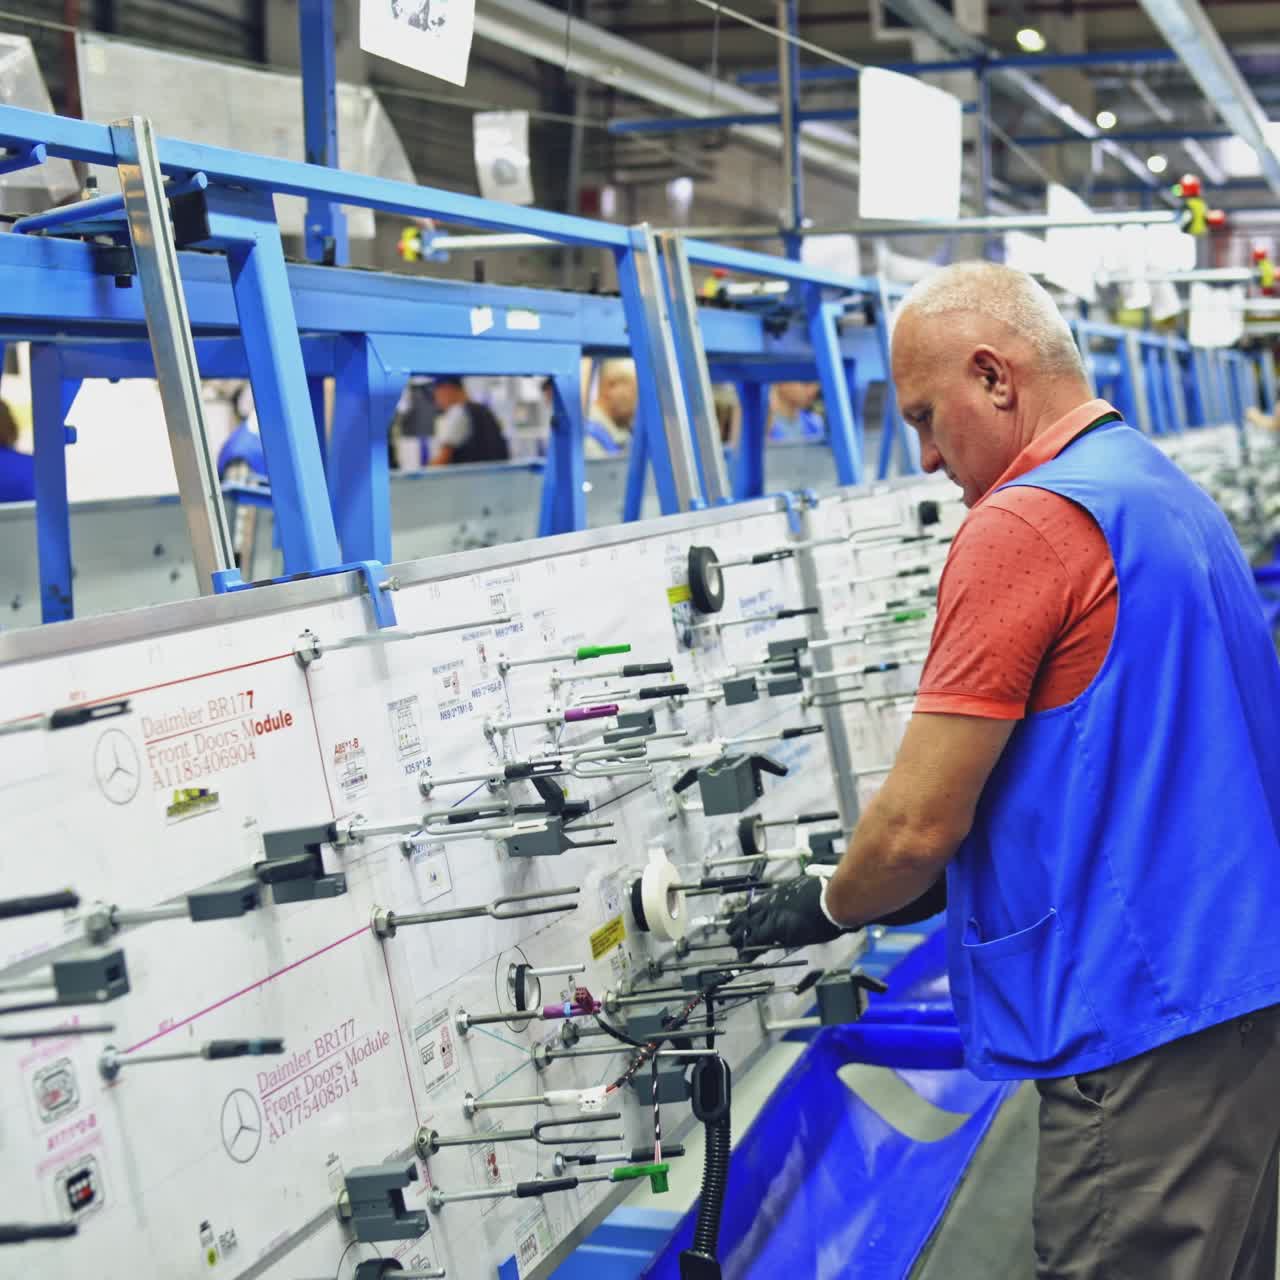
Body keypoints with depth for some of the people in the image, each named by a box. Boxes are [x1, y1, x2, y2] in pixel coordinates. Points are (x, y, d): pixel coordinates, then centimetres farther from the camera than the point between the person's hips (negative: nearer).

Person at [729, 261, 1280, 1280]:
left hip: (1137, 1020, -10)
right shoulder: (1173, 496, 14)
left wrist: (826, 907, 4)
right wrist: (935, 887, 19)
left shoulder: (1023, 524, -16)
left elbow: (921, 824, -16)